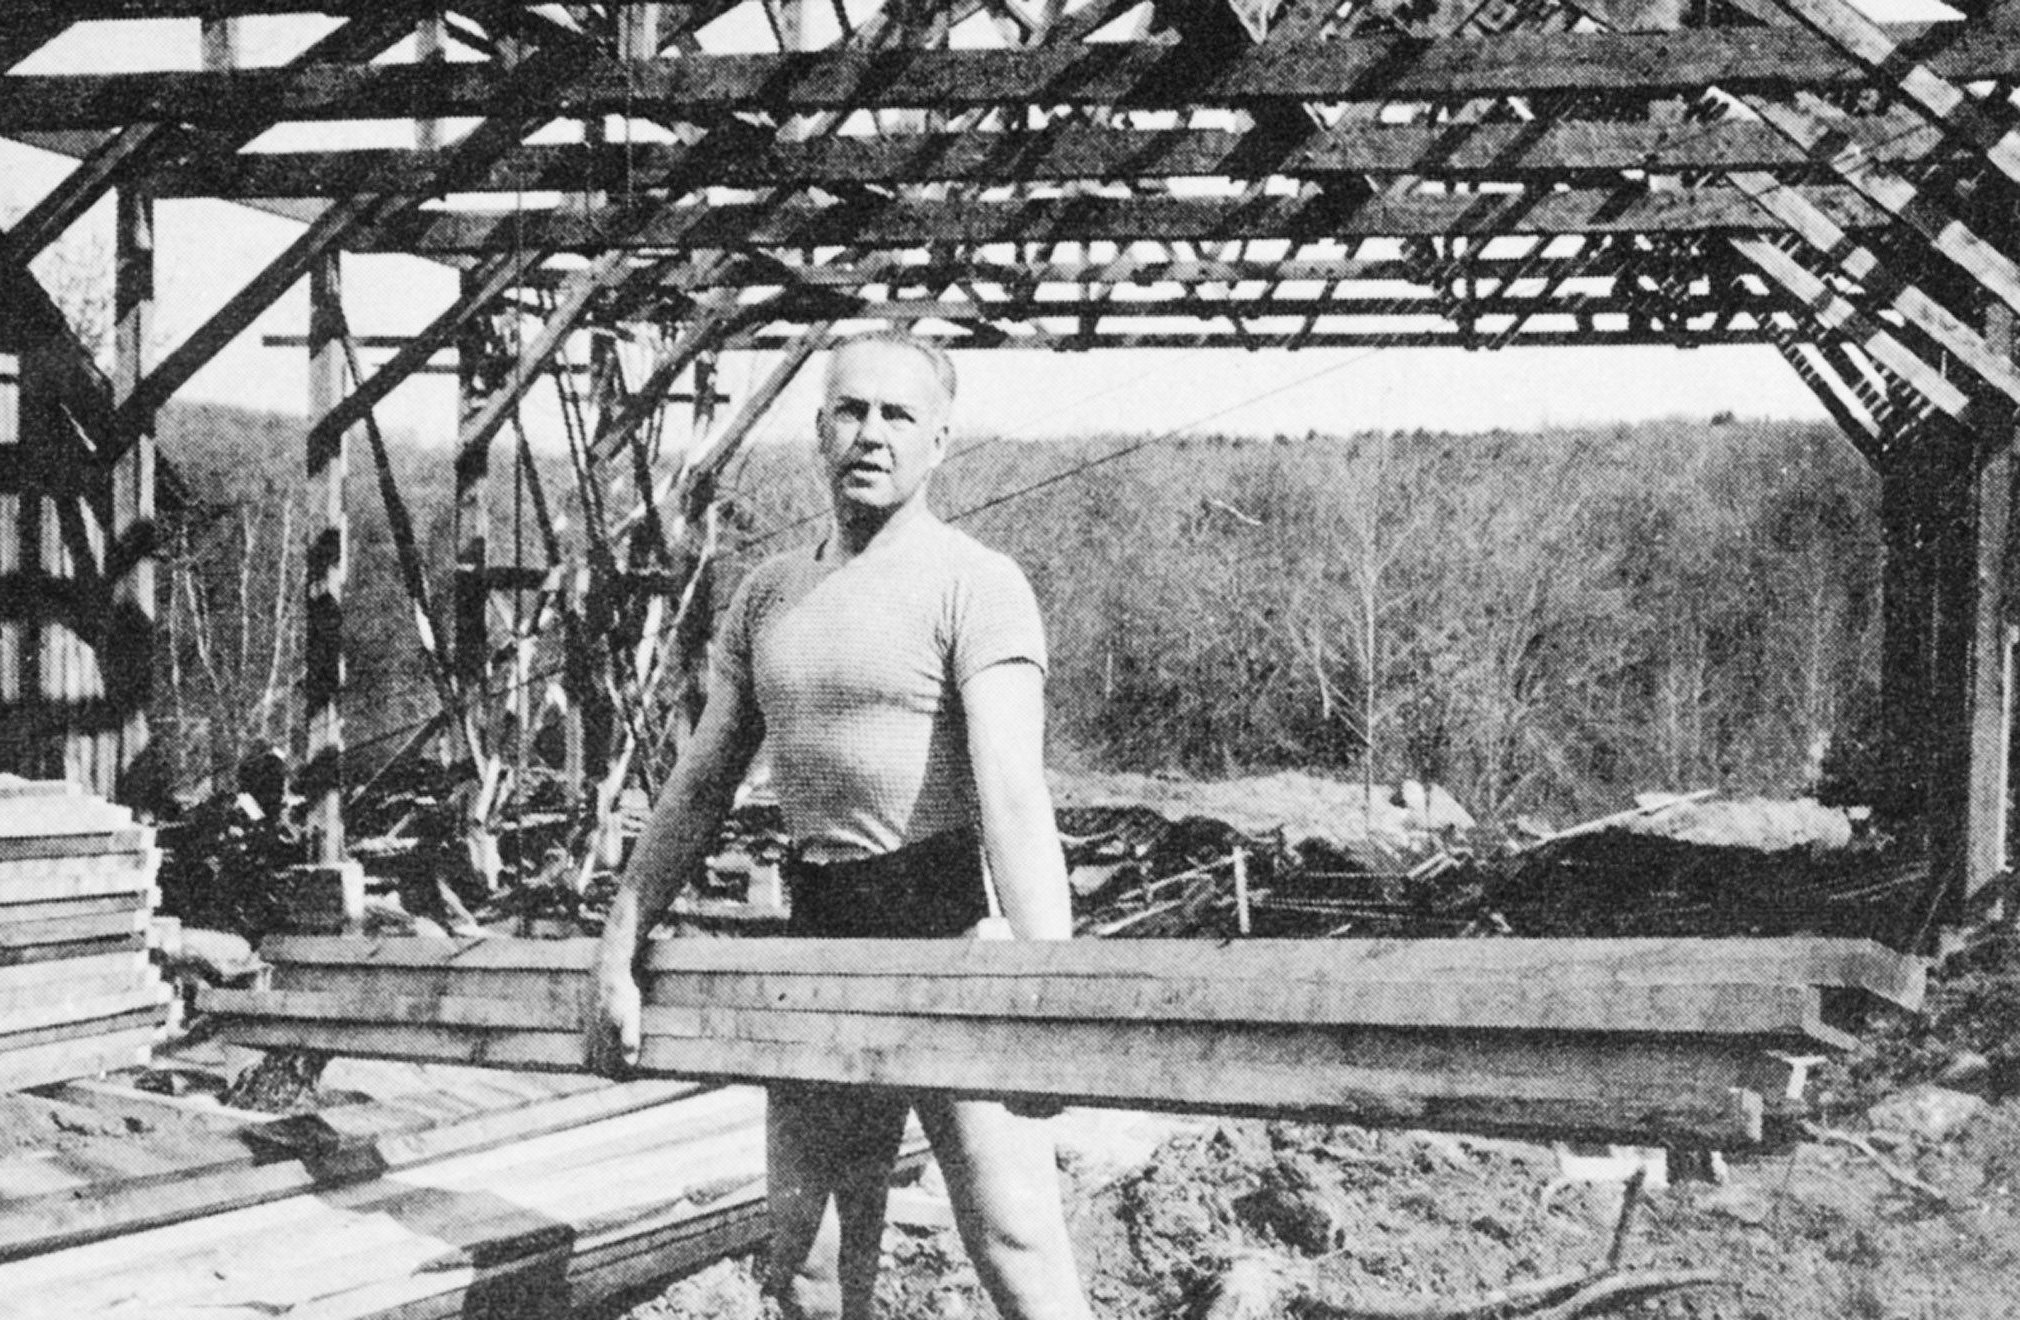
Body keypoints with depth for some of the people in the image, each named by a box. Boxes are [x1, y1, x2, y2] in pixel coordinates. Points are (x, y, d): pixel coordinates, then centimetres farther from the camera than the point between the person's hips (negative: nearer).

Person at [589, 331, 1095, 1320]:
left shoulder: (975, 585, -8)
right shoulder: (767, 597, 12)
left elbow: (1013, 794, -21)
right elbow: (698, 790, 16)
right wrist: (618, 953, 11)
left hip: (951, 934, -6)